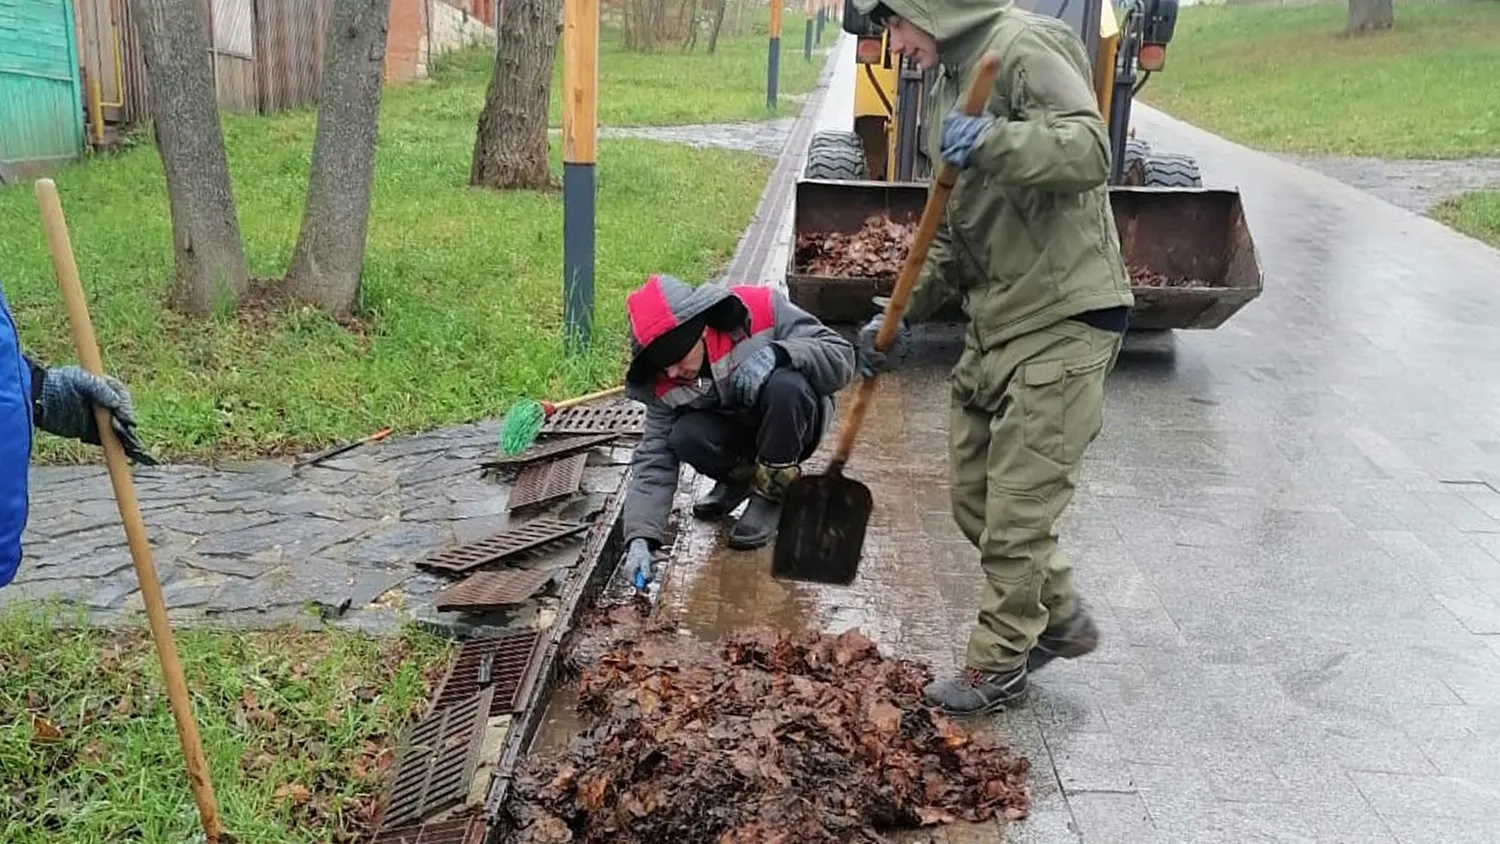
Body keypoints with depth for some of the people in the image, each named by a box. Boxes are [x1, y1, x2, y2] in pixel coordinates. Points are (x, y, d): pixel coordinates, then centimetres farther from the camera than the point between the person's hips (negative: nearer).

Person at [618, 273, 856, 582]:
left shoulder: (762, 310, -27)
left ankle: (773, 493, -14)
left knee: (785, 385, -35)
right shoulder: (664, 383, -15)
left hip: (795, 423, -2)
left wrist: (776, 353, -42)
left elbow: (842, 357, -25)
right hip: (734, 432, 3)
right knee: (685, 437, -28)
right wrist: (640, 537, -27)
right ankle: (741, 476, 4)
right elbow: (654, 458, -15)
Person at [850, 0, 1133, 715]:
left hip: (1062, 322, -9)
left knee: (1017, 511, 0)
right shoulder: (948, 85, 16)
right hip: (994, 324, 10)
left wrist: (990, 144, -41)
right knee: (975, 498, 15)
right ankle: (1059, 619, 34)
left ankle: (998, 669, 16)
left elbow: (1089, 151, -28)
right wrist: (900, 317, 13)